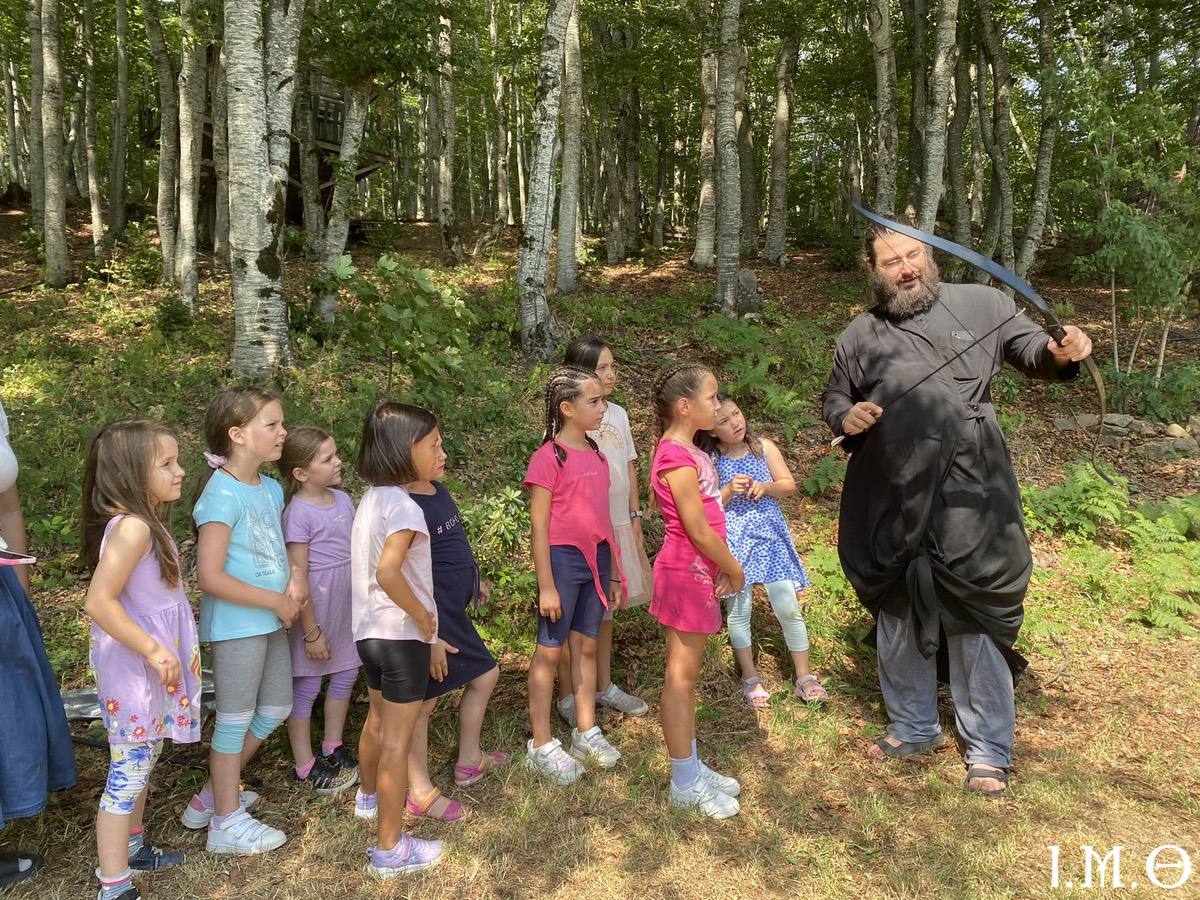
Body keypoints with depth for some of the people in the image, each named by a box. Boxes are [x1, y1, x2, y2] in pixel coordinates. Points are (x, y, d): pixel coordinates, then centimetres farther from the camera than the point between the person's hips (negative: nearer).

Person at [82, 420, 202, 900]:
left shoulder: (147, 522, 5)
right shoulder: (132, 527, -24)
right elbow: (99, 602, -28)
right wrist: (154, 650, -25)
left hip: (151, 663, 10)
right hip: (132, 666, -10)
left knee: (142, 761, 23)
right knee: (129, 771, 0)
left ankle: (132, 847, 41)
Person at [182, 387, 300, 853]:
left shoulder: (271, 489, 6)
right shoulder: (223, 494, -20)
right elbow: (210, 577, -24)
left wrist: (292, 579, -3)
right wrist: (276, 601, -19)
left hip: (270, 621, 9)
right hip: (236, 625, -9)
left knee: (274, 709, 19)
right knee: (236, 721, 6)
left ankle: (212, 796, 35)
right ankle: (227, 823, 23)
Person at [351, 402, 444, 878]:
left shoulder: (370, 499, 5)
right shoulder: (404, 507, -22)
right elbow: (388, 572, -34)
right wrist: (423, 618, -20)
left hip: (370, 630, 9)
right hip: (402, 636, -9)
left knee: (378, 721, 28)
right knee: (397, 740, 1)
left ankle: (369, 796, 51)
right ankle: (391, 849, 12)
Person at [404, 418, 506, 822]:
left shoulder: (438, 490, 5)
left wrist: (473, 580, 27)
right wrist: (430, 637, -23)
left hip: (454, 612, 10)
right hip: (429, 619, -10)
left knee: (484, 675, 21)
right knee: (424, 701, 5)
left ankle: (469, 760, 39)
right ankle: (421, 793, 22)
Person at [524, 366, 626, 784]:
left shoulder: (596, 454, 9)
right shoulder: (548, 457, -13)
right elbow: (539, 526, -13)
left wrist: (613, 572, 16)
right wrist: (546, 586, -14)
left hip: (596, 558, 7)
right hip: (562, 559, -7)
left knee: (586, 645, 16)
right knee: (549, 650, 5)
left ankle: (586, 732, 31)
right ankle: (541, 745, 17)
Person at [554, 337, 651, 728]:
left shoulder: (618, 414, 7)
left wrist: (635, 519, 13)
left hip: (617, 525, 7)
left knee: (604, 609, 18)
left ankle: (604, 686, 33)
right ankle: (567, 696, 18)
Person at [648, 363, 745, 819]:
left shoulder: (688, 451, 10)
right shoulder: (677, 458, -20)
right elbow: (699, 530, -20)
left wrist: (723, 568, 6)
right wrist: (734, 570, -8)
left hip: (698, 572, 10)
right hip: (686, 574, -10)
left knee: (687, 674, 17)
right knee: (681, 678, 2)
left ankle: (692, 767, 30)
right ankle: (685, 782, 15)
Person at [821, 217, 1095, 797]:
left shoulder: (979, 304, 3)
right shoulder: (859, 336, 9)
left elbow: (1030, 350, 8)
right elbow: (833, 398, 19)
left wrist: (1062, 353, -15)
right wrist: (846, 418, -4)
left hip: (968, 503, -3)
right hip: (890, 504, 3)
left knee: (976, 622, 2)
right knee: (897, 619, 15)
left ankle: (988, 751, 21)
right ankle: (912, 727, 37)